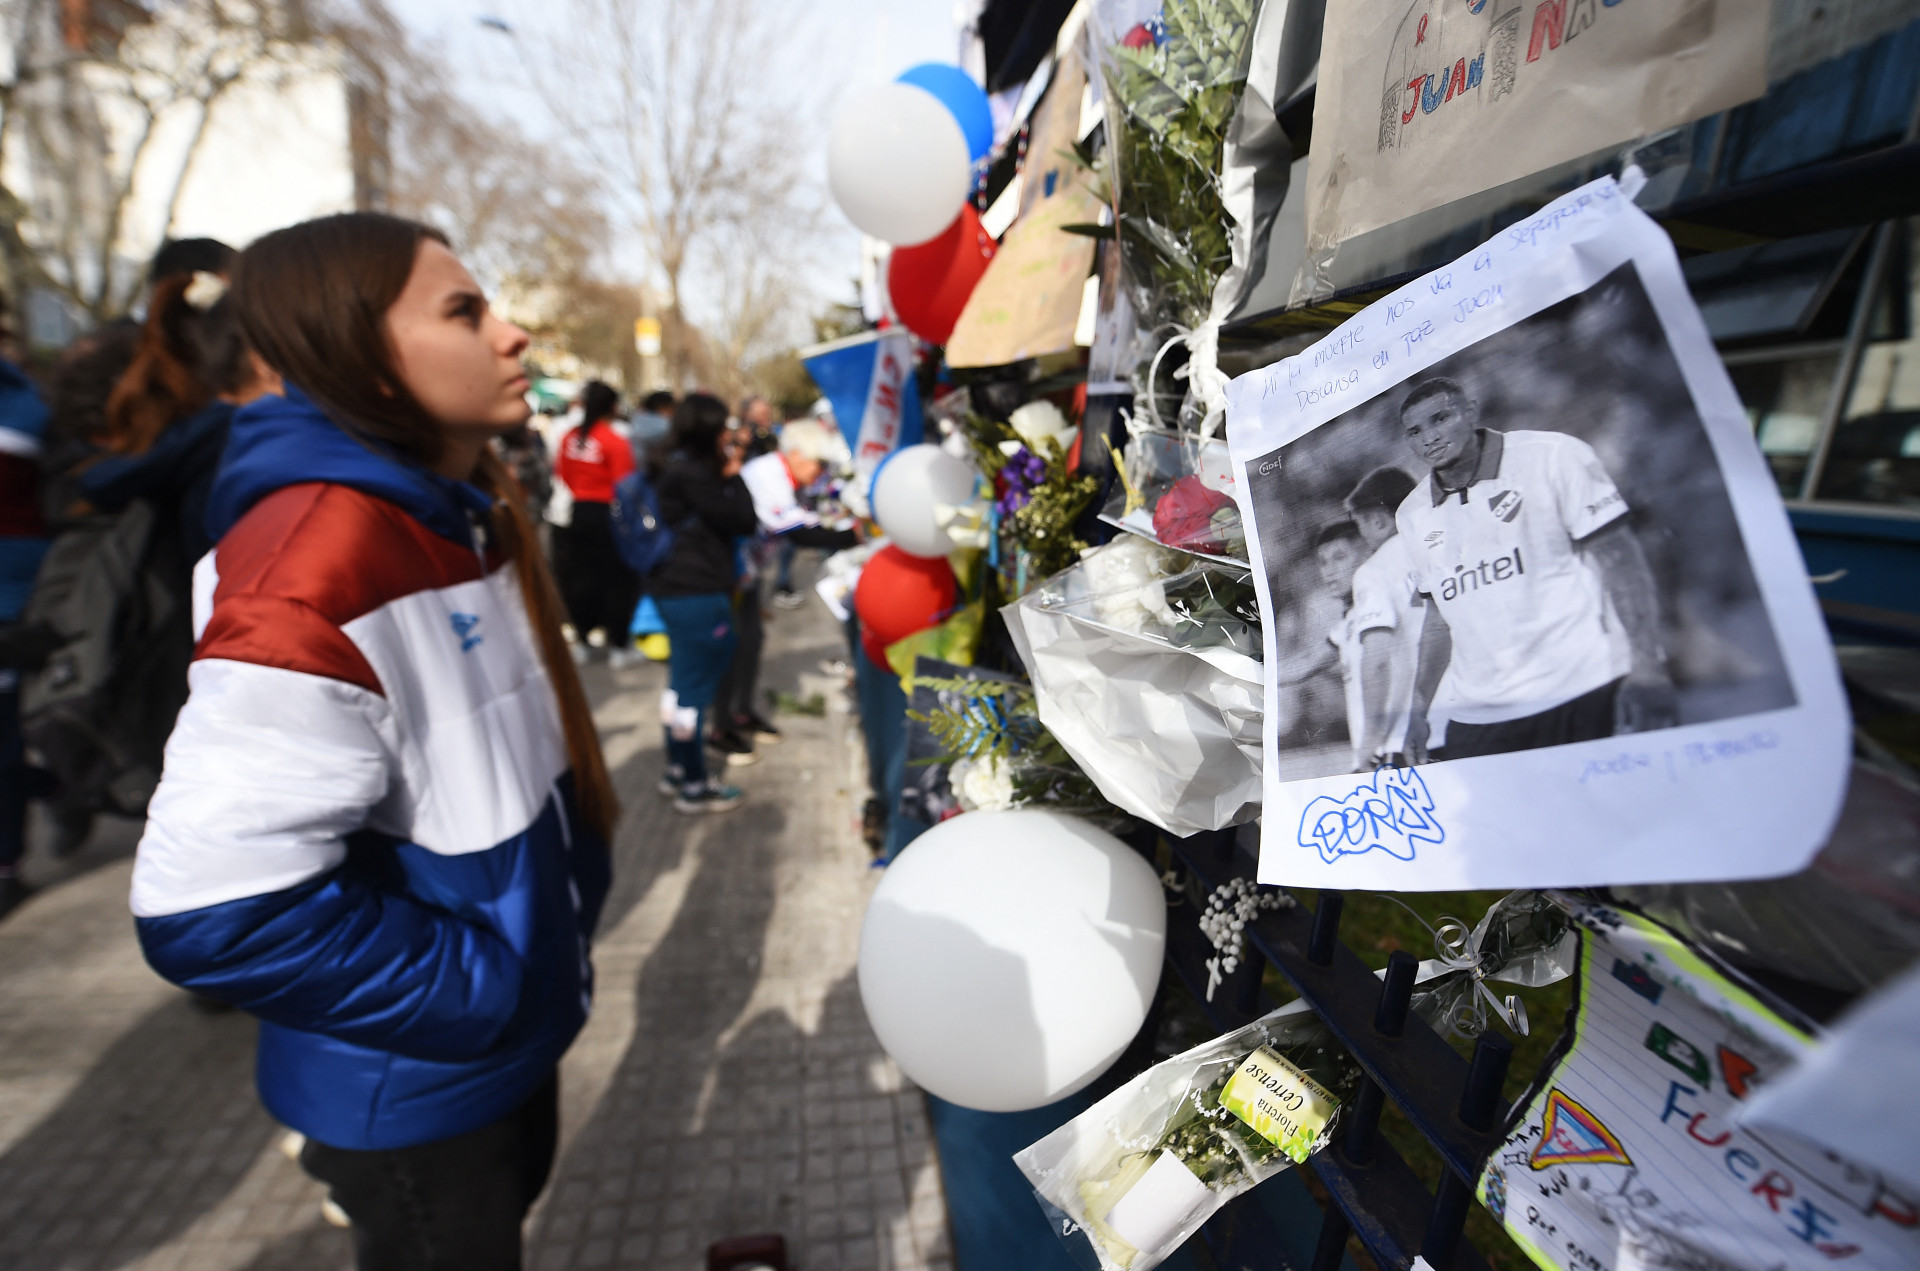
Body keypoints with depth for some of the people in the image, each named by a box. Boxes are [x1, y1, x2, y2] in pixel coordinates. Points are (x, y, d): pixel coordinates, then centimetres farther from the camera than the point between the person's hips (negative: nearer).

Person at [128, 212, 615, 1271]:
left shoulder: (465, 518, -1)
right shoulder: (316, 562, -30)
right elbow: (212, 910, -31)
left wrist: (560, 915, 9)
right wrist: (481, 993, -21)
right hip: (414, 1088, -8)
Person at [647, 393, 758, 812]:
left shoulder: (681, 468, 12)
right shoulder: (693, 474, -19)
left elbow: (725, 519, 15)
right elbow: (742, 521, -16)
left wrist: (727, 475, 10)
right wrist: (734, 475, -5)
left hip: (676, 589, 10)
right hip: (698, 593, -10)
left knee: (684, 682, 18)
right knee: (695, 687, -1)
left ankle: (676, 770, 31)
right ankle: (693, 786, 11)